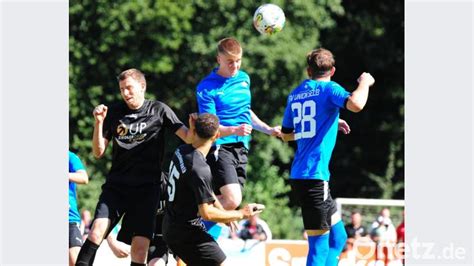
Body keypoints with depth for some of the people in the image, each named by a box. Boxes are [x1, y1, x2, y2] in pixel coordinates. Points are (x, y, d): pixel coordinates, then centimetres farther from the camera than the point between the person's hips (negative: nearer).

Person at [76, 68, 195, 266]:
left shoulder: (159, 110, 6)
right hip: (116, 185, 1)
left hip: (147, 188, -1)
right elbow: (98, 152, 8)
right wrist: (99, 123, -6)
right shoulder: (114, 113, 10)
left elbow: (187, 136, 0)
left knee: (140, 247, -8)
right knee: (97, 230, -20)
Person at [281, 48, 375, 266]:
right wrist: (364, 83, -3)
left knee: (338, 238, 16)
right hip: (314, 175, -8)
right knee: (319, 245, -10)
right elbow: (356, 105, -24)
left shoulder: (295, 94, 17)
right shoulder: (328, 89, -4)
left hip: (299, 176, 8)